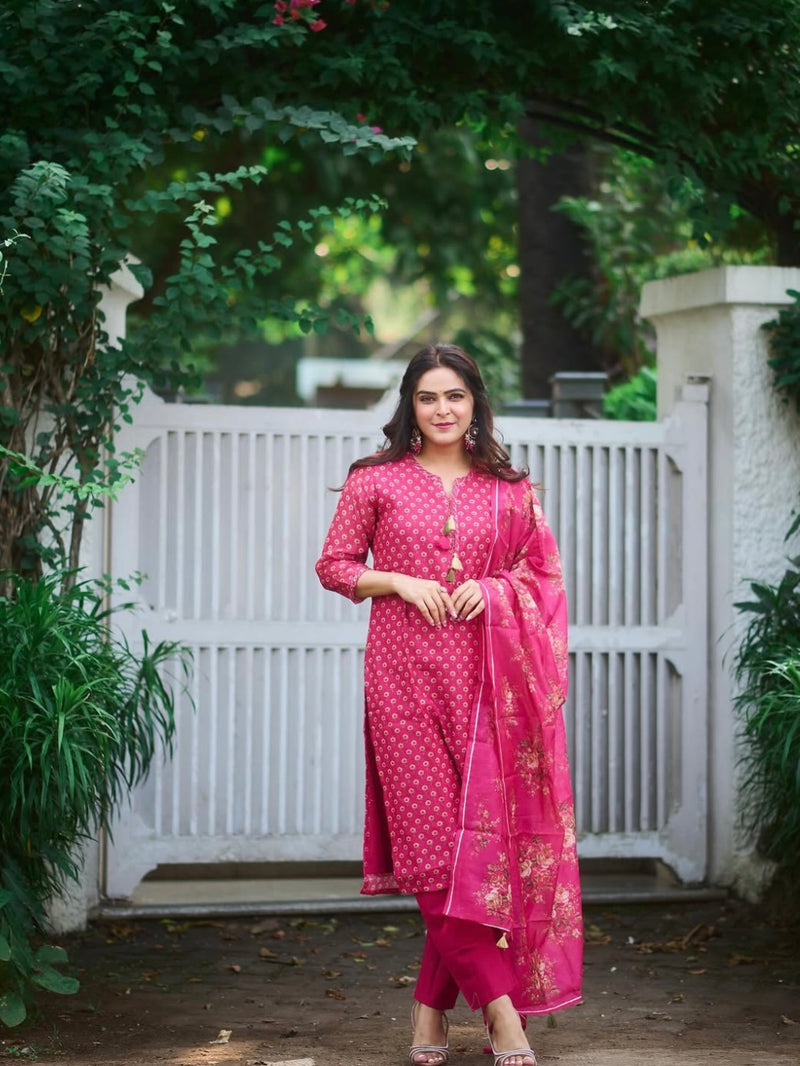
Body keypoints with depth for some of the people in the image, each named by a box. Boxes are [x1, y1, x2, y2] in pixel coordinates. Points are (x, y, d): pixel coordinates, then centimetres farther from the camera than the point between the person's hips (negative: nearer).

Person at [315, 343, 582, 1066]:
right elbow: (334, 565, 9)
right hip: (403, 675, -2)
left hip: (483, 675, 2)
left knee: (479, 831, -3)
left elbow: (545, 573, 15)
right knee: (432, 831, -9)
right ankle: (500, 1005, -7)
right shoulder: (377, 481, 7)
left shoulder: (508, 488, 11)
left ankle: (433, 1003, 9)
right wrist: (400, 582, -7)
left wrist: (493, 589, -4)